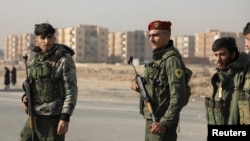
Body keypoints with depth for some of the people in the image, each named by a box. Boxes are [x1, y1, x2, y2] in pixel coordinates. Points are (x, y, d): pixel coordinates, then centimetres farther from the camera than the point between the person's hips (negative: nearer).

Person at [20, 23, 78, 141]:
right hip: (35, 117, 7)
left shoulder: (65, 60, -10)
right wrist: (25, 98, -2)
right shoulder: (35, 61, 10)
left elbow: (71, 90, -14)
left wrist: (65, 118, -20)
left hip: (54, 118, -7)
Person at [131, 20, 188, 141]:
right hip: (151, 121, 9)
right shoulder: (157, 58, 12)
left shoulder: (172, 60, -17)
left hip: (163, 122, -9)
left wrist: (164, 123, -25)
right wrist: (136, 82, -1)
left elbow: (178, 97, -23)